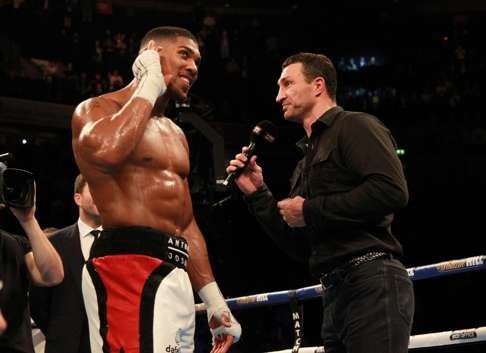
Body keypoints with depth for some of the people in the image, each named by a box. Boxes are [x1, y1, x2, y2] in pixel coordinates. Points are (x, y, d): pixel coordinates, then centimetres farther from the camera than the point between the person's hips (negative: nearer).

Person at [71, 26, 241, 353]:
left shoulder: (176, 135, 26)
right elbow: (105, 151, -25)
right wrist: (150, 86, -9)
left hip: (176, 274, 9)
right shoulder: (99, 109, 1)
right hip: (128, 267, -9)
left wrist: (214, 300, 18)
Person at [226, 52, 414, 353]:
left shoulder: (355, 126, 1)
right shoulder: (308, 161, 27)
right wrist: (257, 194, 17)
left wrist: (310, 211, -8)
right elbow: (301, 247, 26)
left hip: (373, 282, -9)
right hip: (335, 294, 9)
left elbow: (392, 191, -17)